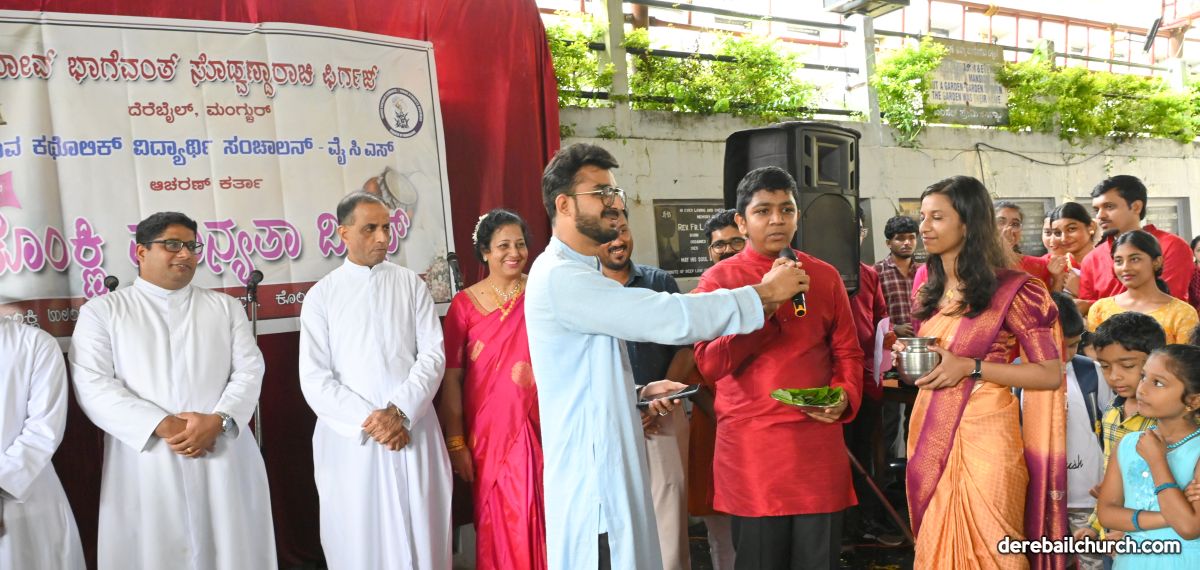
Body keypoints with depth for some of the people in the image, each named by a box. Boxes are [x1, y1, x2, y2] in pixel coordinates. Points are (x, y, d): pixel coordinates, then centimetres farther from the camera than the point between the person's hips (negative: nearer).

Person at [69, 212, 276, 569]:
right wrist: (163, 426, -14)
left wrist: (218, 421, -13)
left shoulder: (225, 307, 15)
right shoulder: (101, 311, 7)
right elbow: (93, 385, -4)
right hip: (145, 462, -2)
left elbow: (249, 371, 5)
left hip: (223, 459, 2)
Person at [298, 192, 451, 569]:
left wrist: (400, 411, -13)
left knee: (422, 538, 6)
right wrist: (367, 422, -12)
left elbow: (433, 354, 0)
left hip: (414, 430, 1)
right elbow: (314, 379, -2)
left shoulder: (411, 284, 6)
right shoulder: (321, 296, 3)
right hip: (351, 437, -1)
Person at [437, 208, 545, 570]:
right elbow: (452, 377, -2)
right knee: (497, 522, 8)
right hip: (487, 429, -1)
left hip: (537, 426, 1)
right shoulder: (465, 304, -2)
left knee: (537, 519, 3)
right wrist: (456, 442, -5)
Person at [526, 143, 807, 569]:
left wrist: (639, 392, 8)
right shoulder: (560, 277, -18)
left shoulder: (575, 275, 17)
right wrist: (763, 294, -15)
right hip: (593, 474, -10)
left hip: (609, 466, 10)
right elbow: (669, 318, -24)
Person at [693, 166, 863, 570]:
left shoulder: (825, 276, 9)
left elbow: (847, 351, 14)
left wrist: (845, 395, -6)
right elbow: (709, 363, -9)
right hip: (750, 443, -2)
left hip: (819, 442, 2)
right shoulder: (719, 279, 0)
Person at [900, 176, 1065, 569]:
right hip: (930, 435, 6)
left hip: (981, 434, -6)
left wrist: (971, 367, -20)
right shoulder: (927, 291, 10)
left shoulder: (1010, 290, -10)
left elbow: (1050, 374, -11)